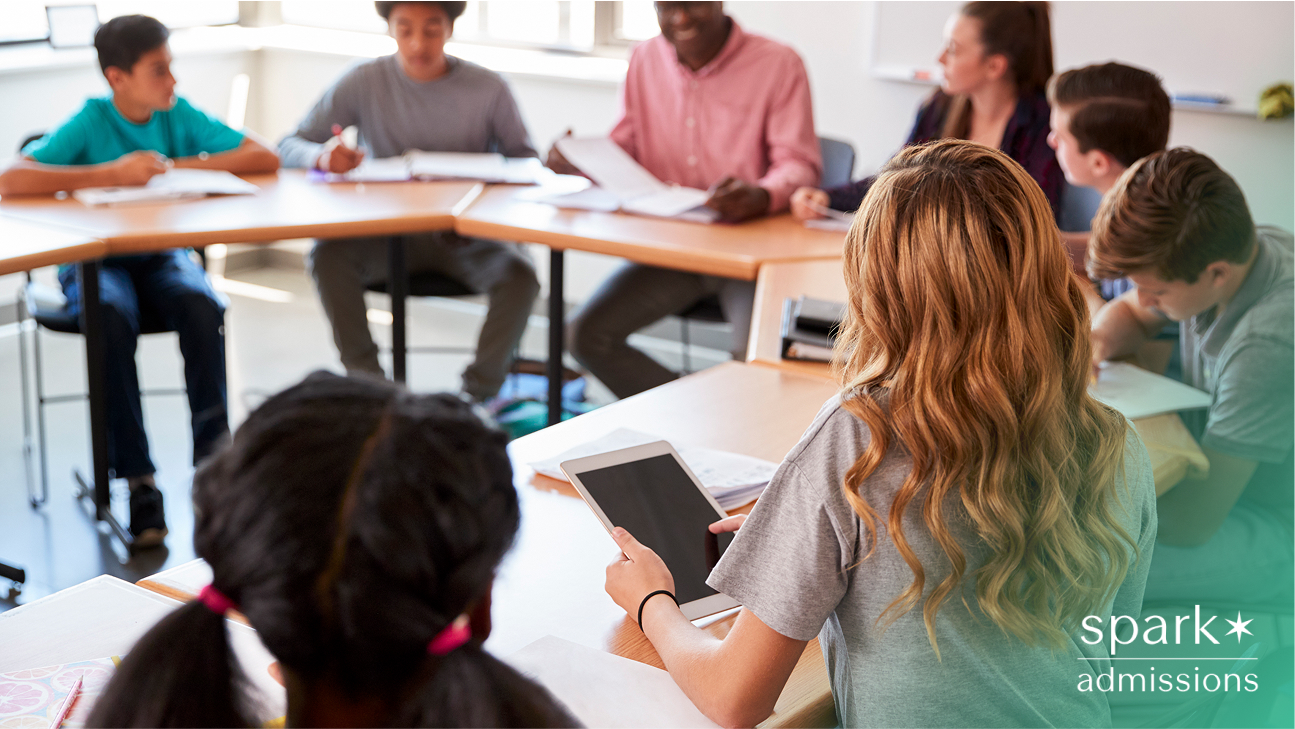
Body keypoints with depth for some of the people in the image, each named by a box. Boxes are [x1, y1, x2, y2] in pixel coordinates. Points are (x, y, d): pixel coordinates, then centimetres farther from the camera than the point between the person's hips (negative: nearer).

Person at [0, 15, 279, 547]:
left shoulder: (179, 115, 1)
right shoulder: (88, 124, -9)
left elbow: (265, 159, -4)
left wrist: (178, 166, -13)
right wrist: (113, 173, -24)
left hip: (162, 256, 2)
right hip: (95, 260, -2)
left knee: (200, 305, -31)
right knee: (113, 318, -35)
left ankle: (213, 459, -23)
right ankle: (137, 479, -27)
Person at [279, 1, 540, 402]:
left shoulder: (488, 88, -2)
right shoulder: (364, 82, -2)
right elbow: (290, 146, -1)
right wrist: (322, 156, -26)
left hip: (465, 237, 0)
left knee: (519, 274, -30)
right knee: (328, 254, -29)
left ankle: (476, 396, -18)